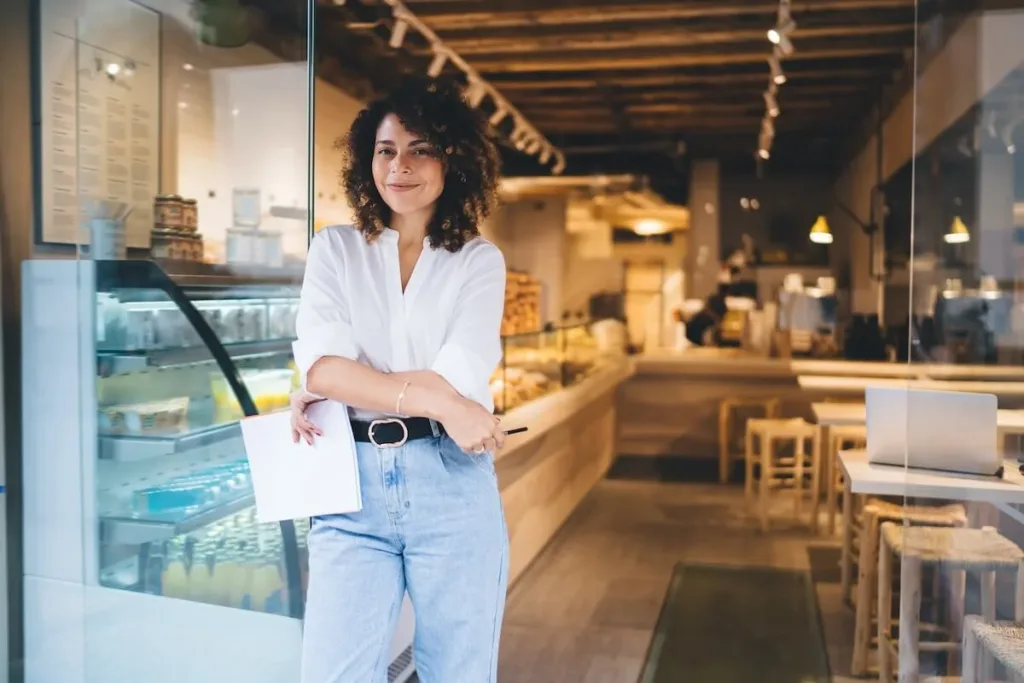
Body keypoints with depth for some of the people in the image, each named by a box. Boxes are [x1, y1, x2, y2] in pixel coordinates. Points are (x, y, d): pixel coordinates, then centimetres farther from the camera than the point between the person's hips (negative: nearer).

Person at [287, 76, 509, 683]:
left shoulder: (480, 261, 6)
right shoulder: (335, 249, 8)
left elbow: (458, 378, -9)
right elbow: (320, 363, -8)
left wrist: (339, 389, -7)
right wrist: (437, 403, -17)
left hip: (452, 481, 0)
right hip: (353, 483, 0)